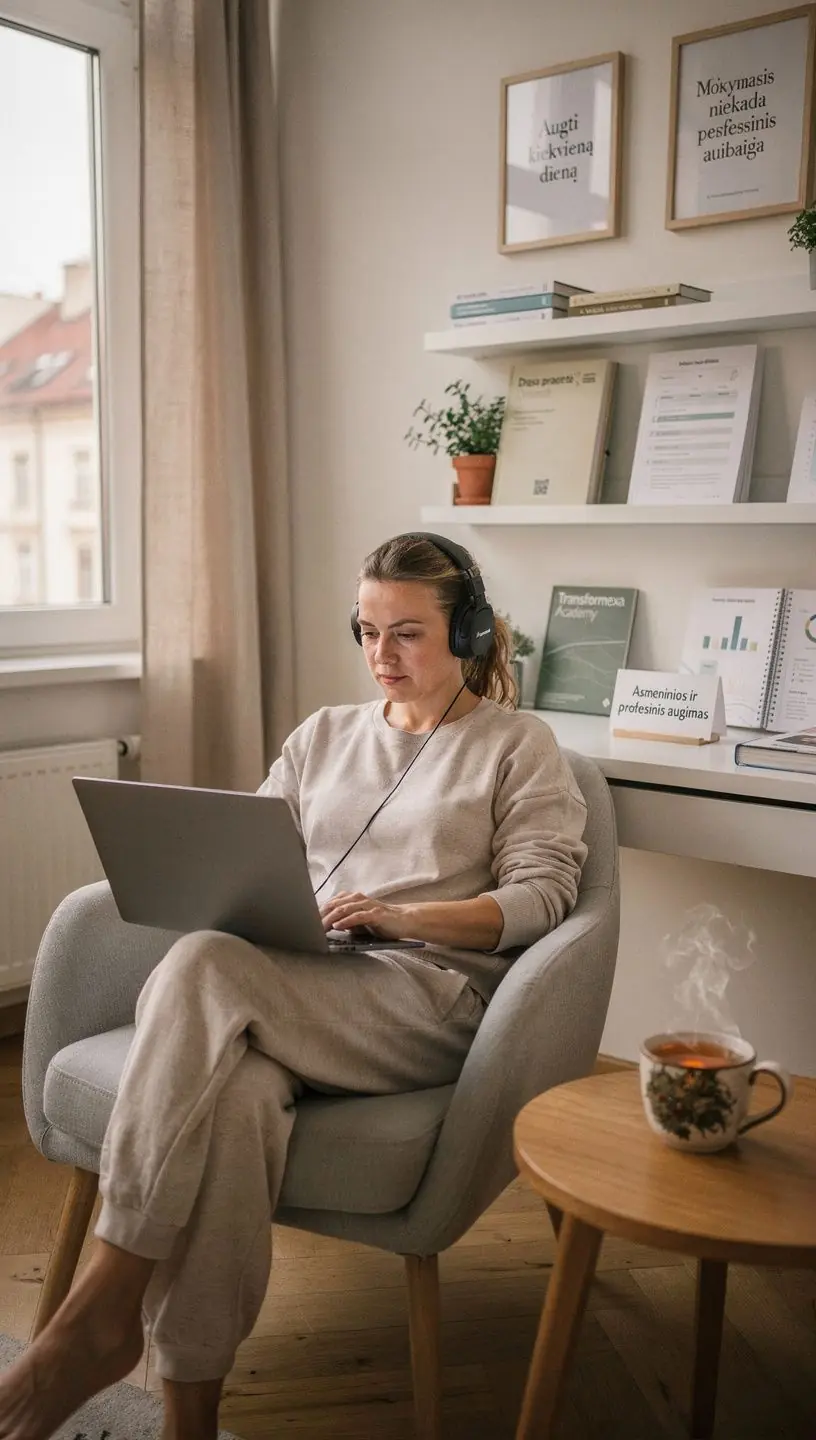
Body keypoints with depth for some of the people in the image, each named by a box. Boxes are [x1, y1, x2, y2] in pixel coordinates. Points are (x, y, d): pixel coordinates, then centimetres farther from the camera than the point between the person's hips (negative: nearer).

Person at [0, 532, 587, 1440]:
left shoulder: (517, 746, 12)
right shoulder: (324, 735, 26)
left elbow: (541, 897, 1)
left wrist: (399, 915, -14)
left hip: (427, 995, -4)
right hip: (286, 987, 4)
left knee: (204, 971, -33)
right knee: (230, 1094, -35)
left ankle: (103, 1310, -30)